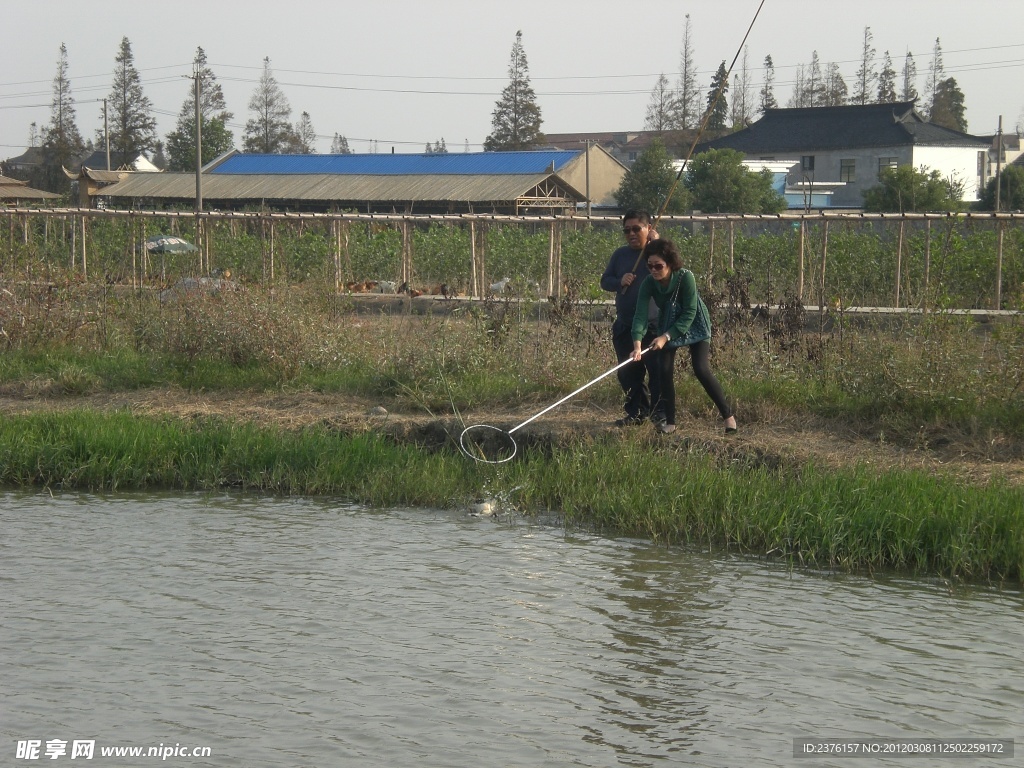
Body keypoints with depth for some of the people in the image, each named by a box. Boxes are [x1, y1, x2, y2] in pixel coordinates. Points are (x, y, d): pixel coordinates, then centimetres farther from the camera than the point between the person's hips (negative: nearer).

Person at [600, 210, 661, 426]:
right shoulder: (621, 254, 13)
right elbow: (605, 280, 15)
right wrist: (619, 281, -7)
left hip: (654, 325, -5)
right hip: (625, 325, 5)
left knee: (658, 371, -4)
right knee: (628, 372, 9)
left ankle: (661, 414, 3)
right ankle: (636, 413, 18)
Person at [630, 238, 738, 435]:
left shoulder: (685, 278, -31)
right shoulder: (649, 283, -21)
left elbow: (689, 314, -29)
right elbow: (640, 314, -30)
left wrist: (666, 337, -37)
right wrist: (637, 344, -45)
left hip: (695, 326, -4)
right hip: (668, 326, 4)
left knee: (701, 370, -16)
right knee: (664, 369, -7)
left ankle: (728, 415, -4)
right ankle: (670, 421, 7)